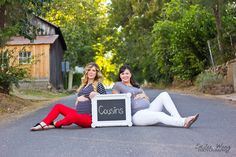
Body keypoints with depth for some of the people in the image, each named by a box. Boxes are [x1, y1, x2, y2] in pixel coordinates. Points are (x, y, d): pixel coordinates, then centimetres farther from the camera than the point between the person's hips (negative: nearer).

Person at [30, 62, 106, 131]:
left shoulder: (98, 85, 0)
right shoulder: (83, 85, 20)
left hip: (89, 117, -8)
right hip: (78, 113, 8)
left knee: (72, 116, -37)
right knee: (58, 106, 0)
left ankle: (55, 124, -9)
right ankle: (42, 125, -12)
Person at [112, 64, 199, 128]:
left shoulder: (136, 85, 28)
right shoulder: (118, 85, 8)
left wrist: (143, 95, 2)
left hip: (149, 109, 7)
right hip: (138, 115, -7)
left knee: (164, 94, -15)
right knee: (160, 115, -35)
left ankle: (178, 118, -29)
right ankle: (184, 122, -52)